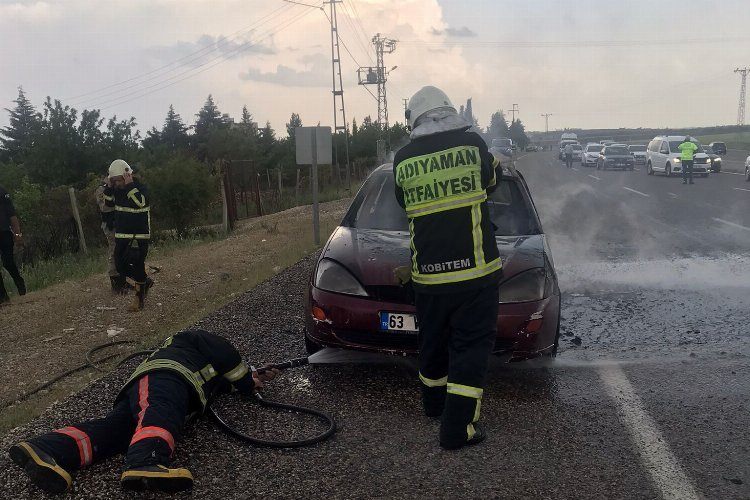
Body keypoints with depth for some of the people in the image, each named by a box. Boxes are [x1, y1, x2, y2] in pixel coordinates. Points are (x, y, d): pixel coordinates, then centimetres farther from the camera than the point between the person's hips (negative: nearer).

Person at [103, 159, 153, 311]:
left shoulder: (140, 188, -12)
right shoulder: (118, 190, 10)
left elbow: (140, 203, -29)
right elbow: (108, 203, 8)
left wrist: (130, 185, -28)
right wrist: (109, 187, -3)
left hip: (139, 236, -7)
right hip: (121, 236, 7)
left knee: (137, 265, -5)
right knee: (120, 266, 6)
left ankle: (139, 297, 10)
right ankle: (145, 281, 26)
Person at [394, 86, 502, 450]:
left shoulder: (402, 159, -1)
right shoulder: (473, 144, -4)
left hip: (427, 273, 3)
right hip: (474, 269, -2)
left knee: (433, 341, 20)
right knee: (471, 345, 5)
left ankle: (433, 403, 40)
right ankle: (458, 428, 6)